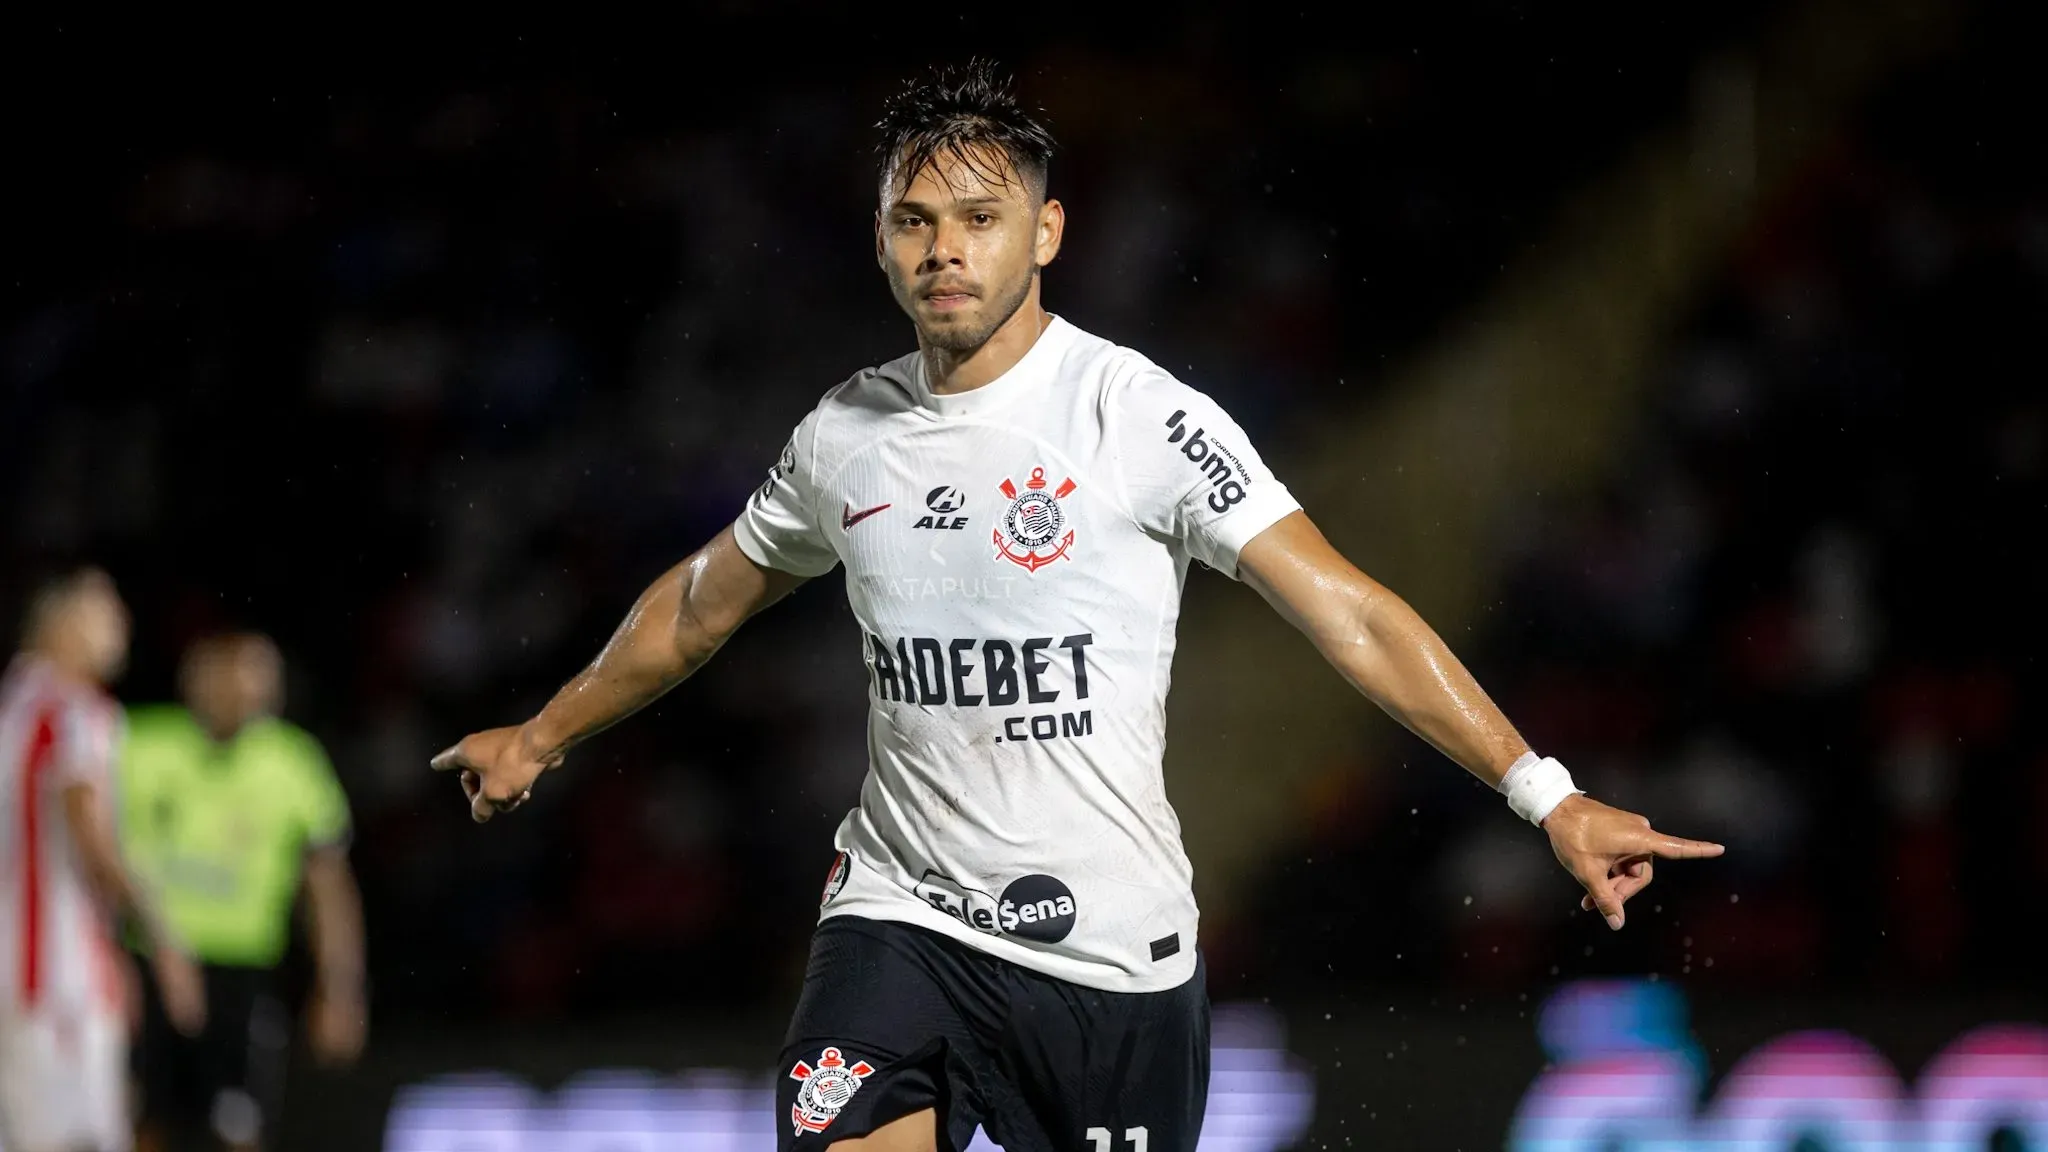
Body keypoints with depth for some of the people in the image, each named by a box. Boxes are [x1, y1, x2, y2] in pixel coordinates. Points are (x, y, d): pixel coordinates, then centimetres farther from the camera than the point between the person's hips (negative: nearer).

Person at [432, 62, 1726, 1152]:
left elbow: (1349, 612, -15)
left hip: (1112, 943, -3)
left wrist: (1548, 795, -22)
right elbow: (705, 600, 24)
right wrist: (541, 737, 35)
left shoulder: (1136, 416, -11)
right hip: (902, 916, 3)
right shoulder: (845, 438, 4)